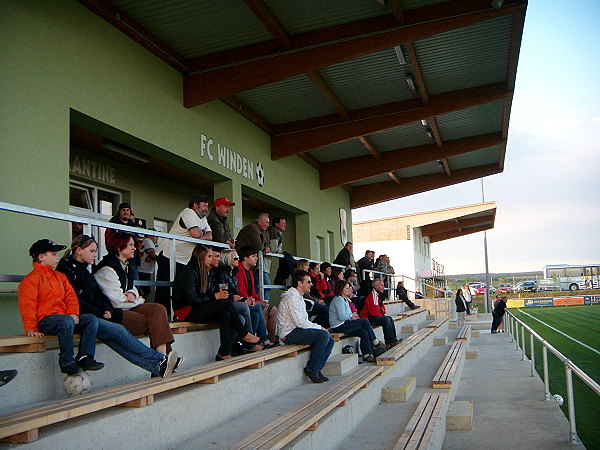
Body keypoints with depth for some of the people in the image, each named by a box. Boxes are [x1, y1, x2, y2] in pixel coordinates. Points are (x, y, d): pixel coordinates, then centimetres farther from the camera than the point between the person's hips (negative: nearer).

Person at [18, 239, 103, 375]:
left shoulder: (60, 277, 22)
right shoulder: (31, 279, -1)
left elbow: (71, 296, 16)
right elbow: (27, 306, -10)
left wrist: (74, 313, -5)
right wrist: (31, 329, -21)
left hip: (65, 317, 8)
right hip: (45, 321, -8)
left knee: (91, 319, -11)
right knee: (67, 321, -37)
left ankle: (84, 358, -17)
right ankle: (67, 363, -26)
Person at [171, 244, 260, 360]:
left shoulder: (208, 273, 15)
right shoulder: (189, 272, -12)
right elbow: (191, 299, -18)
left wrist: (220, 294, -7)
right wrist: (214, 297, -15)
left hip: (199, 309, 8)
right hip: (186, 311, -8)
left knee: (226, 315, -21)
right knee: (226, 302, -20)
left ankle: (224, 353, -25)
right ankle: (244, 334, -7)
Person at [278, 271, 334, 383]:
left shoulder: (299, 297, 20)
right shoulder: (291, 297, -14)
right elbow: (301, 322, -21)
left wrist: (317, 327, 2)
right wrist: (319, 327, -11)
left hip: (298, 330, 10)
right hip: (290, 334, -10)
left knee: (330, 341, 2)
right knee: (324, 335, -24)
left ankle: (316, 369, 3)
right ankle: (311, 369, -15)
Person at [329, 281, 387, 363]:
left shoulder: (345, 299, 21)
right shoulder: (339, 299, -12)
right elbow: (341, 317, -21)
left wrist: (352, 317, 3)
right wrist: (351, 315, -4)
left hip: (343, 324, 10)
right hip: (339, 327, -10)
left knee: (364, 332, -10)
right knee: (364, 321, -16)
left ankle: (367, 355, -12)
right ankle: (375, 343, -2)